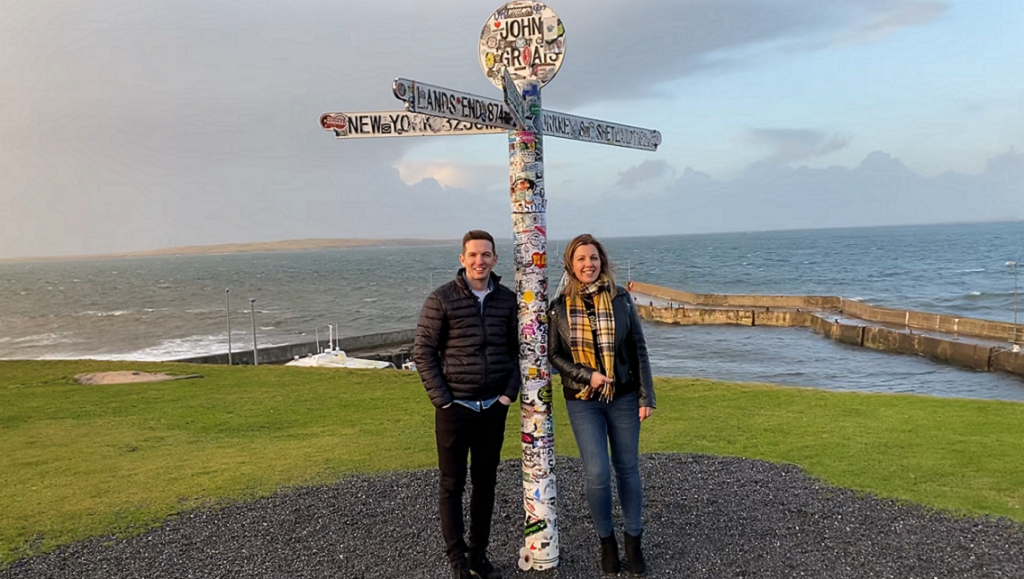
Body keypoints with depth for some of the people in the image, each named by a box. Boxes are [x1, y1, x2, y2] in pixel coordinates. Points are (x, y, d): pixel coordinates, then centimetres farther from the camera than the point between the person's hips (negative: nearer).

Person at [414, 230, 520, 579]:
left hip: (493, 408, 3)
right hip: (455, 407, -3)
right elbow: (423, 352, -7)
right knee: (452, 484, 4)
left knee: (485, 482, 11)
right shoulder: (442, 299, -8)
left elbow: (517, 349, 9)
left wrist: (510, 392, 0)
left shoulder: (507, 300, 3)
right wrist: (442, 399, -10)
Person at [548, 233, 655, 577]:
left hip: (623, 398, 1)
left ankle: (633, 541, 25)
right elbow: (554, 355, 0)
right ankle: (606, 541, 19)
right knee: (597, 474, -4)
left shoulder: (620, 299, -2)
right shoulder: (560, 306, -2)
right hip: (583, 401, -1)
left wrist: (646, 396, -4)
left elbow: (638, 349, 0)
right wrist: (588, 375, -13)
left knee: (627, 469, 8)